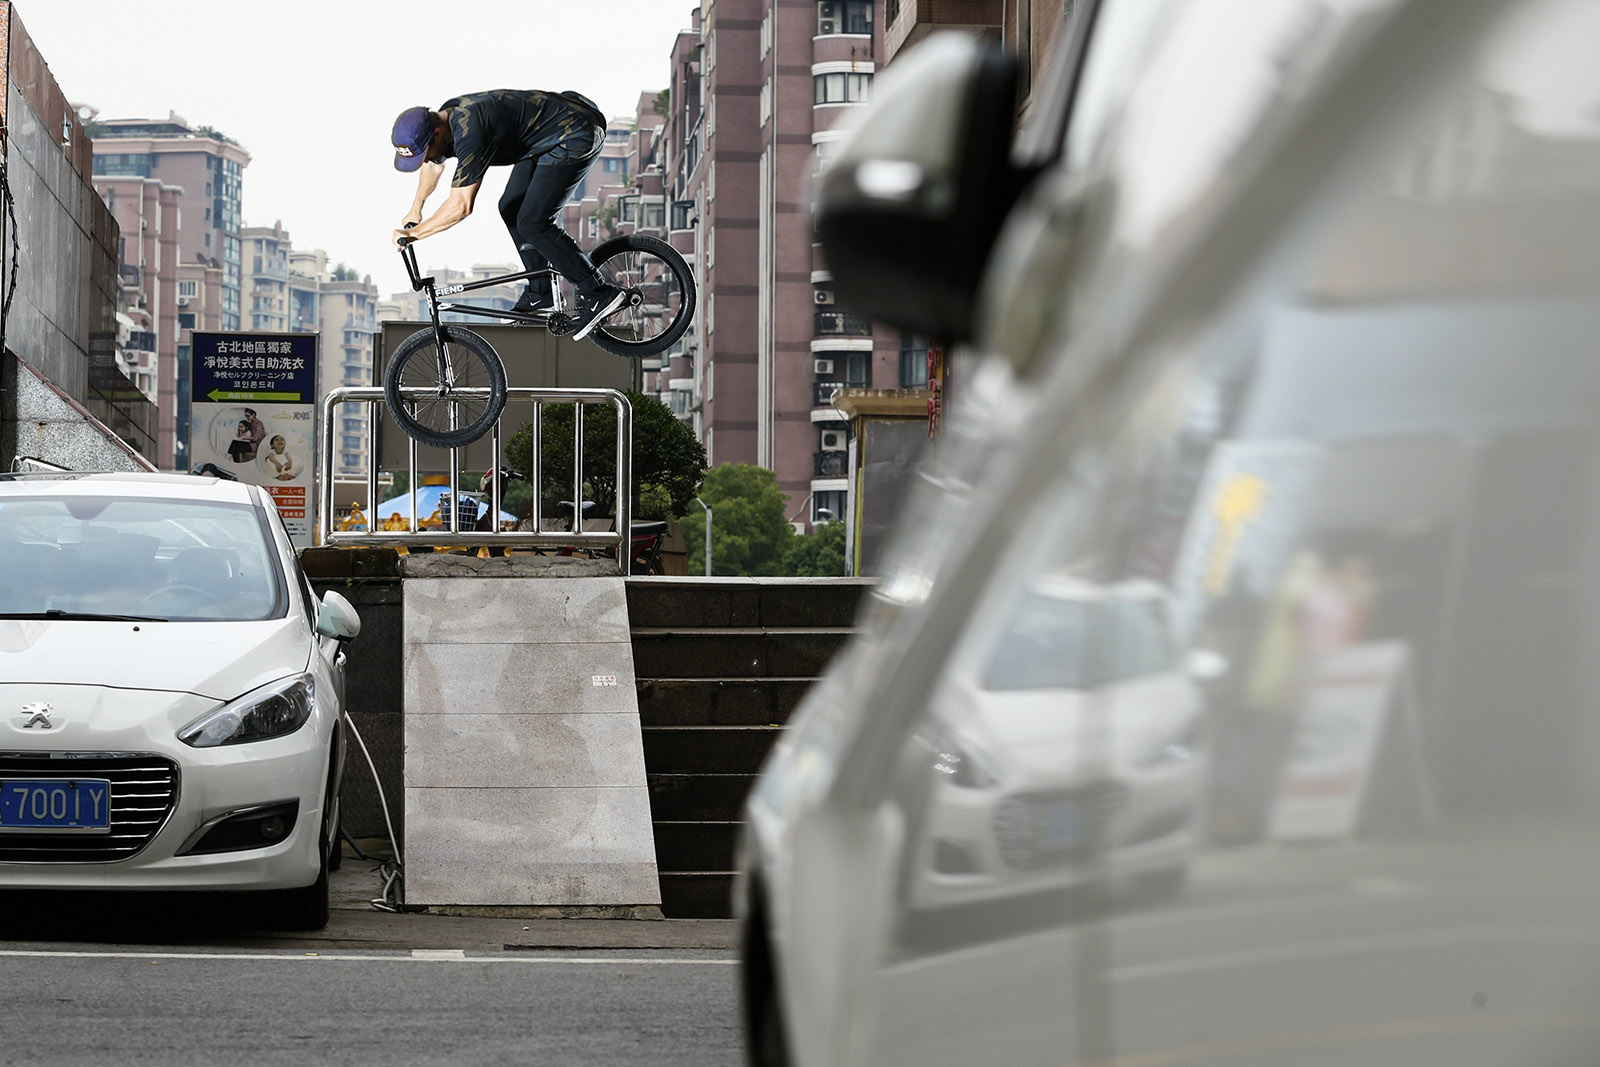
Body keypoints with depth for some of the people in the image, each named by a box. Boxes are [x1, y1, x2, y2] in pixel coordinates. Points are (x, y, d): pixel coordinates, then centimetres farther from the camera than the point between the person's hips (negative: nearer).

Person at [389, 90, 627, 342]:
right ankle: (541, 292, 20)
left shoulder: (470, 132, -31)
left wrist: (413, 234, -21)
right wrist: (416, 208, 30)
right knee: (511, 209, 10)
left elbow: (461, 206, -30)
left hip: (576, 136, -10)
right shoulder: (445, 117, 0)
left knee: (533, 224, -13)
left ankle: (599, 294, -8)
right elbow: (434, 166, 24)